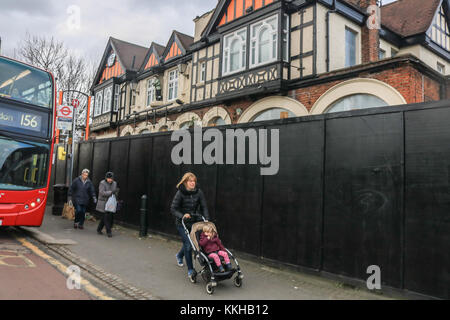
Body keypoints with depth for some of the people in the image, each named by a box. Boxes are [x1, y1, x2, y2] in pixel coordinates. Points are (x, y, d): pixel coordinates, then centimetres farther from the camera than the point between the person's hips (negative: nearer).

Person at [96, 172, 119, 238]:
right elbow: (102, 193, -22)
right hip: (103, 203, -5)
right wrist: (111, 192, -31)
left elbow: (115, 194, 13)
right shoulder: (102, 183, -11)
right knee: (106, 217, -10)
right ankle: (109, 232, -5)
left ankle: (99, 229, 27)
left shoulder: (114, 183, 5)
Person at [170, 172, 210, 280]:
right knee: (188, 245, -7)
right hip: (182, 223, -4)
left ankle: (179, 255, 48)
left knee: (192, 242, 16)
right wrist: (182, 216, -25)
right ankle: (190, 270, 7)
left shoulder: (199, 192, -5)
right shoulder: (180, 193, -15)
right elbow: (173, 209, -12)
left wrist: (206, 219, -11)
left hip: (194, 221, 4)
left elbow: (203, 207, -1)